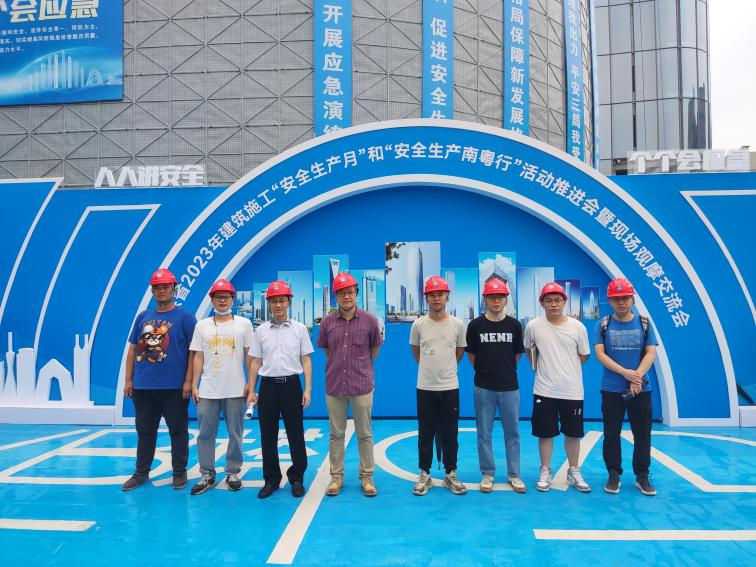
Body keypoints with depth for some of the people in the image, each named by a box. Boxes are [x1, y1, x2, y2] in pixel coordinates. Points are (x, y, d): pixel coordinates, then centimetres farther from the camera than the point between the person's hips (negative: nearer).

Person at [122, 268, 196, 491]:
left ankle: (179, 473, 18)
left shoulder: (185, 317, -3)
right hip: (143, 386, 4)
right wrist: (128, 380, 7)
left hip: (174, 387, -4)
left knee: (178, 431, 5)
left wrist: (189, 381, -12)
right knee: (145, 430, 14)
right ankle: (141, 472, 27)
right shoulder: (143, 317, 11)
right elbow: (133, 349, 12)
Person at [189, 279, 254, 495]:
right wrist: (194, 385, 3)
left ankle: (232, 472, 21)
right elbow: (198, 357, 7)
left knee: (235, 433, 7)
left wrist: (250, 383, -2)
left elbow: (249, 355, 3)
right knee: (205, 433, 6)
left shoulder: (243, 323, 2)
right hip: (207, 390, 2)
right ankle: (207, 474, 19)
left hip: (235, 390, -1)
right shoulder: (202, 325, 7)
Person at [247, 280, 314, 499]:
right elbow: (256, 362, 9)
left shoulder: (299, 329, 1)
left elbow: (306, 361, 2)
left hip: (291, 384, -1)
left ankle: (297, 478, 19)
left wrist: (308, 389, -5)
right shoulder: (261, 330, 5)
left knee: (295, 435, 4)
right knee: (268, 436, 8)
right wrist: (251, 391, 5)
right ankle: (271, 479, 22)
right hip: (268, 385, 2)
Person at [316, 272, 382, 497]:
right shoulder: (327, 322, -1)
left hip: (362, 385, -1)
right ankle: (336, 476, 24)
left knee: (364, 434, 9)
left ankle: (367, 476, 22)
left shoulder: (369, 320, -5)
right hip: (334, 385, 2)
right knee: (336, 434, 11)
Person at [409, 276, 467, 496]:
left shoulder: (457, 324, -3)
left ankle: (451, 474, 23)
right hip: (425, 387, 0)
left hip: (450, 387, 0)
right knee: (425, 434, 9)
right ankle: (424, 475, 21)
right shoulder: (418, 324, -4)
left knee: (450, 434, 9)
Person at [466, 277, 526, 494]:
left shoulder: (514, 325, 1)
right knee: (484, 433, 7)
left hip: (509, 387, 1)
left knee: (512, 432, 9)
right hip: (484, 388, -1)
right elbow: (471, 354, 7)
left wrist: (505, 371, 12)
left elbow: (517, 354, 10)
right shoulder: (475, 325, -3)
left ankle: (514, 474, 22)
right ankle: (487, 474, 21)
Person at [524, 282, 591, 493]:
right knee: (545, 434, 8)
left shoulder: (577, 327, -5)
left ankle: (574, 473, 29)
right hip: (544, 390, -1)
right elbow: (528, 350, 12)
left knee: (573, 434, 12)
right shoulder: (533, 326, -6)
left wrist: (565, 370, 12)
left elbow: (584, 355, 8)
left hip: (572, 391, 1)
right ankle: (545, 472, 25)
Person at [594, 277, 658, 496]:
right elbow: (600, 353, -6)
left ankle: (642, 476, 21)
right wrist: (625, 372, -17)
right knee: (611, 434, 6)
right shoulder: (603, 325, 2)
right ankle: (614, 474, 18)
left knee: (643, 434, 7)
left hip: (641, 389, 1)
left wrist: (638, 375, -18)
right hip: (611, 390, -1)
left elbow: (651, 352, -2)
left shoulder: (644, 324, 5)